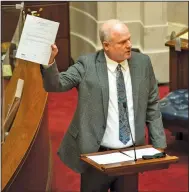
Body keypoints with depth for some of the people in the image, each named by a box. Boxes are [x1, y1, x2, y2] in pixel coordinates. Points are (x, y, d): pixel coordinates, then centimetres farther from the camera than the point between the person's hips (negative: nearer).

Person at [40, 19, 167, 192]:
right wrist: (50, 60, -31)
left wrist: (159, 144, 5)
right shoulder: (87, 64, -6)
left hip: (131, 154, 2)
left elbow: (152, 105, 8)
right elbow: (55, 85, -11)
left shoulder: (142, 62, 2)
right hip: (97, 154, -2)